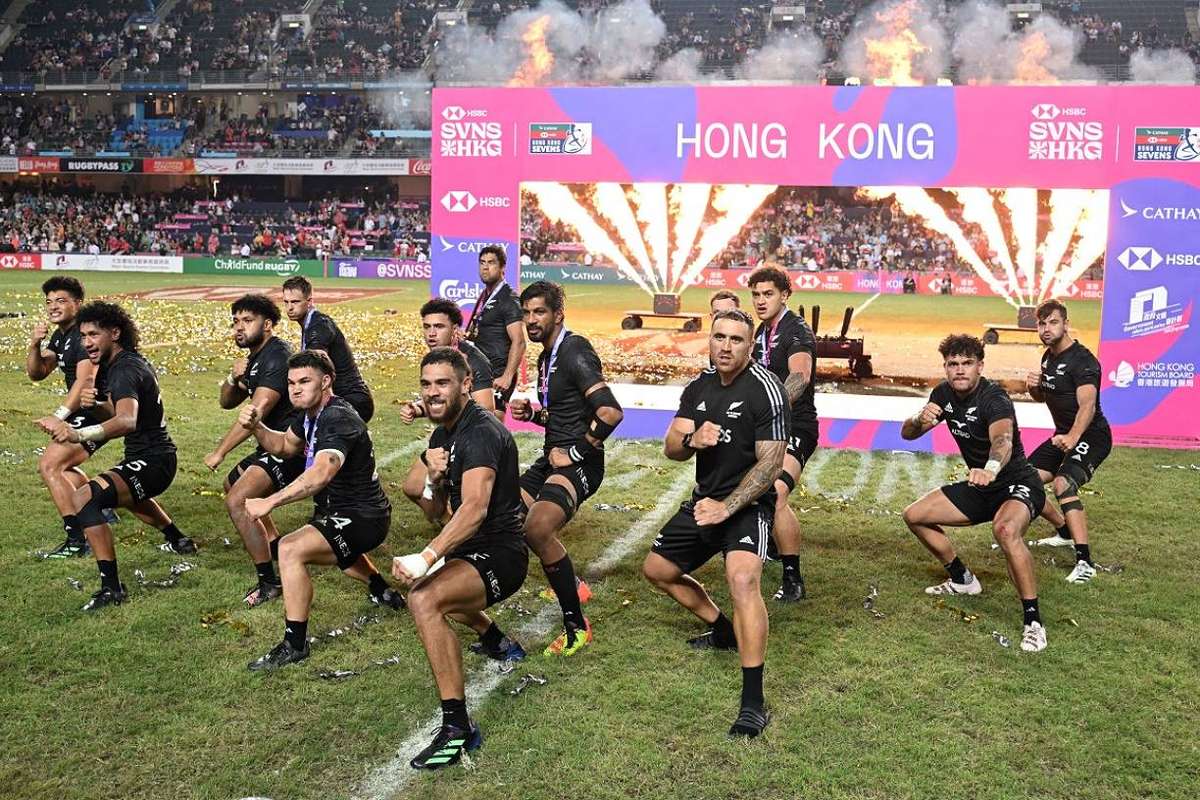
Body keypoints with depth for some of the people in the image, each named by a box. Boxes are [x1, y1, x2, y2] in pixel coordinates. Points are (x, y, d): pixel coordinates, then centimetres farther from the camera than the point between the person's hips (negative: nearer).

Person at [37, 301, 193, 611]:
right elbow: (114, 412, 20)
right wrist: (91, 405, 3)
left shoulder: (125, 370, -22)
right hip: (156, 457, 11)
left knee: (85, 497, -29)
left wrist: (80, 434, -55)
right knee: (129, 494, 41)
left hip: (151, 462, -11)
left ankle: (111, 586, -27)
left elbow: (128, 421, -42)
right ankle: (178, 541, 60)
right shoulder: (125, 363, 9)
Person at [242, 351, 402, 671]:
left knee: (291, 549, -28)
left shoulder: (339, 420, -27)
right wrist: (257, 427, -1)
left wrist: (270, 502, -50)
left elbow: (321, 474, -43)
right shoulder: (309, 412, 3)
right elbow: (285, 446, 19)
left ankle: (295, 644, -19)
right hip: (339, 511, 11)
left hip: (361, 518, -11)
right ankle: (384, 592, 58)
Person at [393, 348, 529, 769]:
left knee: (424, 598, -35)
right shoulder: (442, 434, 9)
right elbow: (434, 512, 13)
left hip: (499, 554, -11)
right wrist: (435, 477, -9)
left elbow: (475, 508, -35)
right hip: (469, 551, 11)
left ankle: (457, 727, -30)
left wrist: (427, 557, -46)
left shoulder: (481, 431, -20)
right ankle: (498, 643, 56)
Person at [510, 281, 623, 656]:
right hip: (554, 456, 11)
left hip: (578, 462, -11)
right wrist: (531, 413, 8)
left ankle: (577, 626, -16)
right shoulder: (547, 356, 15)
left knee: (537, 528, -31)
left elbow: (611, 412, -28)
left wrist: (574, 453, -20)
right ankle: (573, 587, 32)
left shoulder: (574, 352, -15)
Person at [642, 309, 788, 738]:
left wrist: (726, 508, -25)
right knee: (656, 570, 18)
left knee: (742, 580, -31)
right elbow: (671, 448, 0)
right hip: (705, 498, 8)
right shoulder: (699, 385, 4)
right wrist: (692, 440, -23)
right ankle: (722, 630, 38)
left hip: (748, 503, -8)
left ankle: (753, 702, -28)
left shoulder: (765, 389, -17)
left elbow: (770, 464, -19)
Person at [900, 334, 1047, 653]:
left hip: (1017, 485, -8)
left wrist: (990, 468, -69)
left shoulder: (993, 399, -26)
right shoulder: (944, 394, -3)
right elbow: (907, 433, 0)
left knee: (1006, 530, -39)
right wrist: (920, 419, -25)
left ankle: (1033, 622, -29)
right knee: (914, 516, 8)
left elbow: (1003, 439, -47)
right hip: (978, 487, 8)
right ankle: (963, 580, 27)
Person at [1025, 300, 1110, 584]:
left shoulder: (1082, 360, -20)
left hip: (1091, 436, -9)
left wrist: (1072, 438, -50)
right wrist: (1034, 387, -4)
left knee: (1063, 484, -32)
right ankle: (1065, 532, 29)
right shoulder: (1048, 357, 8)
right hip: (1063, 435, 9)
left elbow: (1087, 406, -32)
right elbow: (1042, 398, 21)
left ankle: (1085, 562, -32)